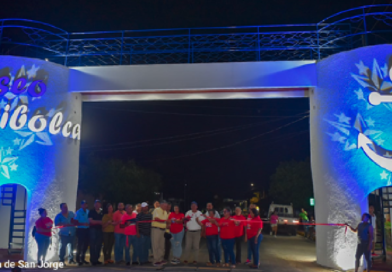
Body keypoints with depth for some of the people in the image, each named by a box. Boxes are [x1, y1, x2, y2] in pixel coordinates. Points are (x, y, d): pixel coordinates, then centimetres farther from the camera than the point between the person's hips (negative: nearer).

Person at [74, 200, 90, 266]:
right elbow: (75, 222, -11)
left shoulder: (88, 211, 8)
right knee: (80, 245, -1)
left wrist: (89, 224, -2)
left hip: (87, 230, 5)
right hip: (81, 230, -5)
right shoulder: (78, 212, -7)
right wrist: (83, 224, -21)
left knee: (86, 244, 10)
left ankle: (82, 258, 24)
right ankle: (78, 259, 11)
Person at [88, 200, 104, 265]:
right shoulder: (91, 212, 2)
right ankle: (92, 259, 3)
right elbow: (90, 221, -7)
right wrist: (99, 222, -11)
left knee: (99, 245, 4)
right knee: (93, 245, -4)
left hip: (100, 230, 4)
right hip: (93, 229, -4)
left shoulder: (102, 212, 13)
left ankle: (96, 259, 13)